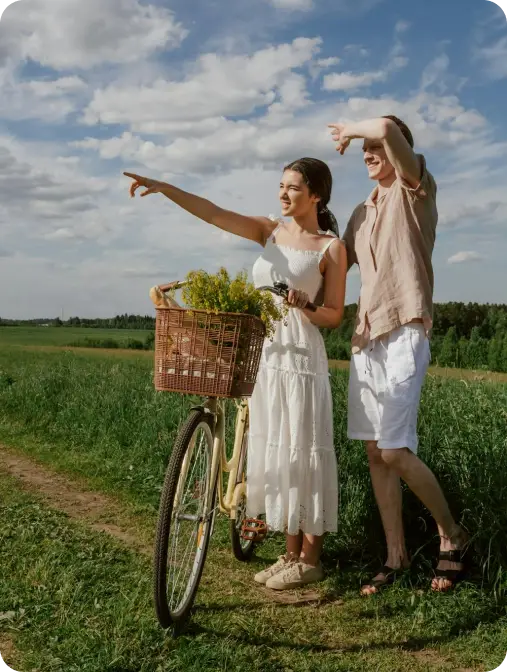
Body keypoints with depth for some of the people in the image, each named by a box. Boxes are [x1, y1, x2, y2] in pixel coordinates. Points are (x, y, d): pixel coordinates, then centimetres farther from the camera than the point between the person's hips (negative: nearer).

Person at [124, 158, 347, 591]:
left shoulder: (331, 247, -1)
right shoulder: (271, 231, 11)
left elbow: (334, 315, -2)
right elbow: (212, 213, 1)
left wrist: (304, 307, -22)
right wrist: (161, 187, -10)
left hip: (300, 354, -6)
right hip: (262, 351, 6)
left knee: (302, 449, -3)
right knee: (272, 449, 9)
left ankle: (310, 559, 10)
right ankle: (291, 552, 21)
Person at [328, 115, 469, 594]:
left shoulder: (415, 191, 0)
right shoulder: (362, 212, 21)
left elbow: (388, 129, -16)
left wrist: (350, 130, 2)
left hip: (403, 335, -7)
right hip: (365, 337, 7)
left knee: (395, 451, -11)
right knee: (374, 452, 6)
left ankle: (451, 535, 12)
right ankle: (396, 555, 17)